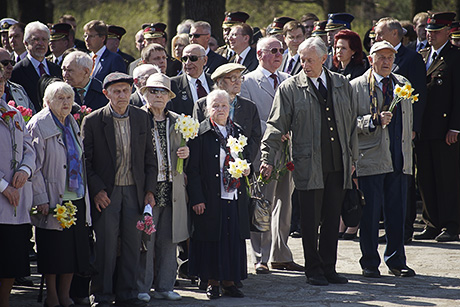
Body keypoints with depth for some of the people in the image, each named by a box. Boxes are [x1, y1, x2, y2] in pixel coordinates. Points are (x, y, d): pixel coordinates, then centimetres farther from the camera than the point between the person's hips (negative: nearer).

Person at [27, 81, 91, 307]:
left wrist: (86, 193, 15)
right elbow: (34, 166, -11)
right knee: (53, 251, -2)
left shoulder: (73, 125, 14)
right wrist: (41, 199, -17)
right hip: (53, 200, -6)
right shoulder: (39, 126, -8)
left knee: (75, 249, 6)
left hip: (76, 198, 6)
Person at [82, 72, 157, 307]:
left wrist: (149, 190, 4)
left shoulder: (141, 118, 7)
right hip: (106, 192, -3)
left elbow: (149, 157, 11)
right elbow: (86, 160, -3)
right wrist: (97, 190, -12)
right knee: (106, 243, -4)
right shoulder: (93, 121, -4)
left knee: (132, 243, 6)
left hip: (134, 191, 3)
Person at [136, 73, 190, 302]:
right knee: (144, 240, -5)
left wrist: (186, 153, 1)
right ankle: (141, 287, 4)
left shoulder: (176, 121, 16)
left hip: (171, 189, 5)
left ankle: (164, 287, 14)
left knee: (168, 240, 6)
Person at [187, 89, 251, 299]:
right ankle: (212, 282, 10)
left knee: (234, 239, 4)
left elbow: (245, 157, 24)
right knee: (212, 239, 0)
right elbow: (193, 169, -5)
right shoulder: (200, 134, -3)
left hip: (235, 198, 4)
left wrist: (246, 169, 0)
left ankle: (229, 281, 14)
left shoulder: (237, 132, 12)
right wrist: (196, 199, -11)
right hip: (210, 198, -4)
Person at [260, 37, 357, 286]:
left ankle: (328, 268, 16)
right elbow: (277, 126, -2)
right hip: (309, 166, -3)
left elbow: (351, 125, 17)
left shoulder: (342, 85, 11)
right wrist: (268, 158, -10)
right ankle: (313, 271, 10)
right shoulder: (290, 88, 0)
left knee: (332, 220, 7)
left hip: (338, 165, 3)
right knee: (310, 222, 0)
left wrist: (353, 158, 15)